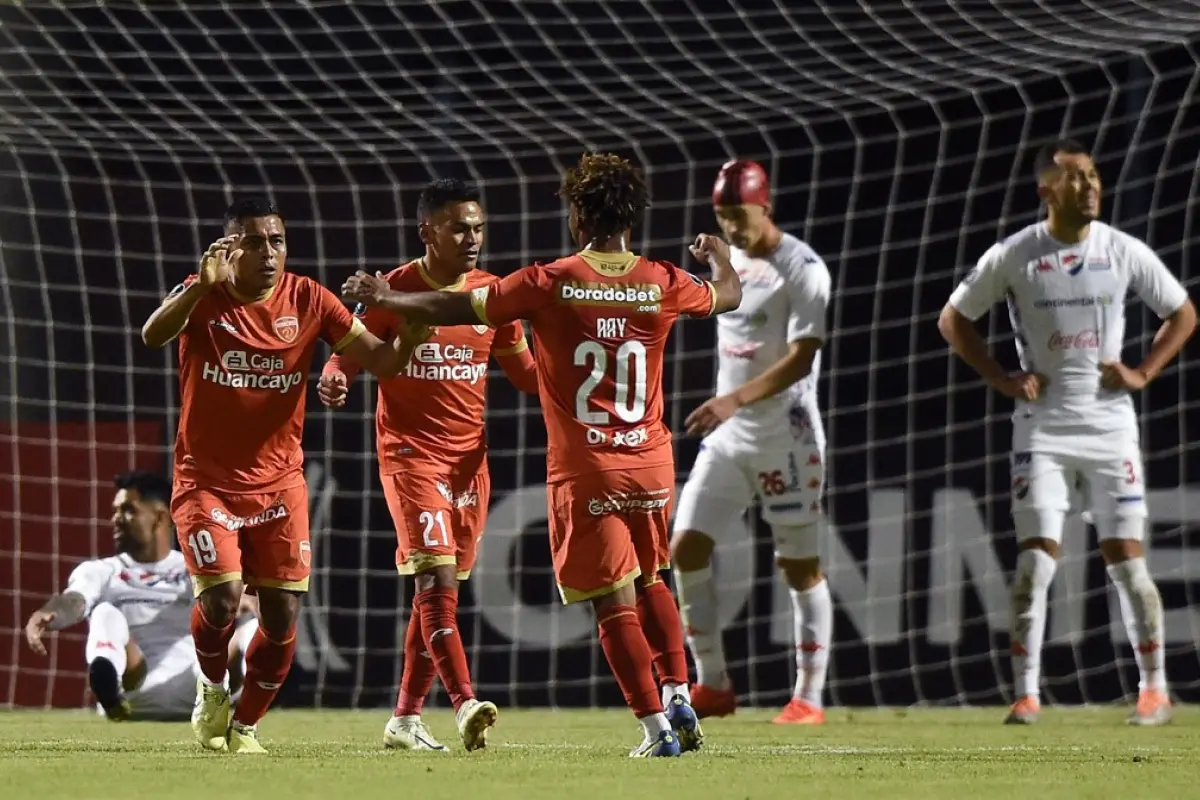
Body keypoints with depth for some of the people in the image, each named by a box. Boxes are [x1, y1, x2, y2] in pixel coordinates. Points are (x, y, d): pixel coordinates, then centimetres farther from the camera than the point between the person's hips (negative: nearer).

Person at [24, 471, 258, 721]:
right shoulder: (100, 571, 21)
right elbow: (73, 602, -2)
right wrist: (48, 614, -28)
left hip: (195, 690, 1)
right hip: (134, 690, -1)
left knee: (252, 626, -18)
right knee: (106, 614, -25)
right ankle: (109, 691, -60)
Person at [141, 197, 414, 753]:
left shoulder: (308, 301, -3)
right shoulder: (204, 297, -10)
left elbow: (380, 361, -3)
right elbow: (152, 336, -31)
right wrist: (201, 287, -47)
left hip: (279, 482, 3)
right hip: (207, 482, -3)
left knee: (282, 616, -2)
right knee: (221, 596, -19)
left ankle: (244, 724, 19)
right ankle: (212, 688, 12)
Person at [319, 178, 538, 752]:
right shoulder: (393, 291, -6)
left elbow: (524, 371, 16)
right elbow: (350, 355, -1)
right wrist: (334, 380, -24)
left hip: (471, 455, 5)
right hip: (410, 452, -5)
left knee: (441, 587, 8)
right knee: (436, 577, -18)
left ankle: (405, 718, 16)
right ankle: (465, 705, -26)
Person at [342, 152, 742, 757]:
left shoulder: (548, 284, -10)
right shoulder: (663, 285, 0)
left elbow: (456, 310, -4)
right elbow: (727, 297, 21)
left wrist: (383, 298, 11)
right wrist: (717, 256, 44)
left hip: (585, 471, -4)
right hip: (652, 464, 4)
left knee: (614, 603, 0)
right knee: (649, 582, 24)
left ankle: (657, 727, -3)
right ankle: (678, 694, 12)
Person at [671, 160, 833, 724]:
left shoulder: (801, 269, -13)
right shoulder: (728, 260, 11)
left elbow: (801, 360, -22)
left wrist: (736, 399, -32)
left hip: (784, 433, -8)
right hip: (727, 432, 8)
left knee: (799, 565, -2)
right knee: (685, 549, 1)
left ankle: (808, 697, 5)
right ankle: (712, 686, 9)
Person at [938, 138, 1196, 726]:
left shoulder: (1124, 252, -1)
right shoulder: (1013, 256, -4)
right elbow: (953, 319, 7)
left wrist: (1143, 373, 0)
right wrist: (1001, 379, -2)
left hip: (1109, 422, 1)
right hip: (1042, 428, -1)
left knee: (1125, 558, -1)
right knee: (1035, 559, -6)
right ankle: (1026, 694, -1)